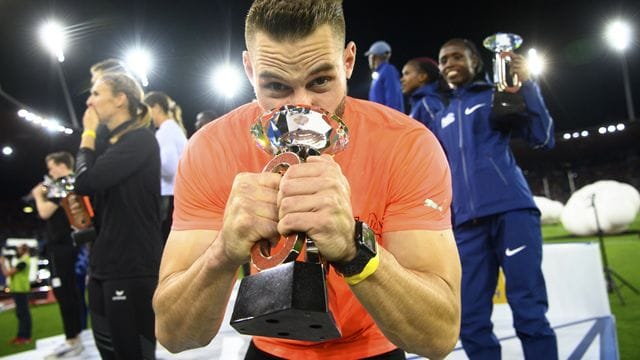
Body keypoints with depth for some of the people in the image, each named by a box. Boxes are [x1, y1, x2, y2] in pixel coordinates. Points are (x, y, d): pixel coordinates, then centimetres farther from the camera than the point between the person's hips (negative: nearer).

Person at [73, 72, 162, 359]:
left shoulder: (140, 139, -10)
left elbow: (85, 181, -20)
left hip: (133, 270, -9)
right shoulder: (113, 145, 16)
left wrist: (88, 134, -6)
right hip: (103, 268, 9)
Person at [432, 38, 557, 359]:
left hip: (511, 210, -3)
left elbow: (542, 139, 2)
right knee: (471, 322, 0)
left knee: (529, 313, -7)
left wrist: (527, 85, -6)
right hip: (466, 222, 4)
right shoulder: (440, 118, 23)